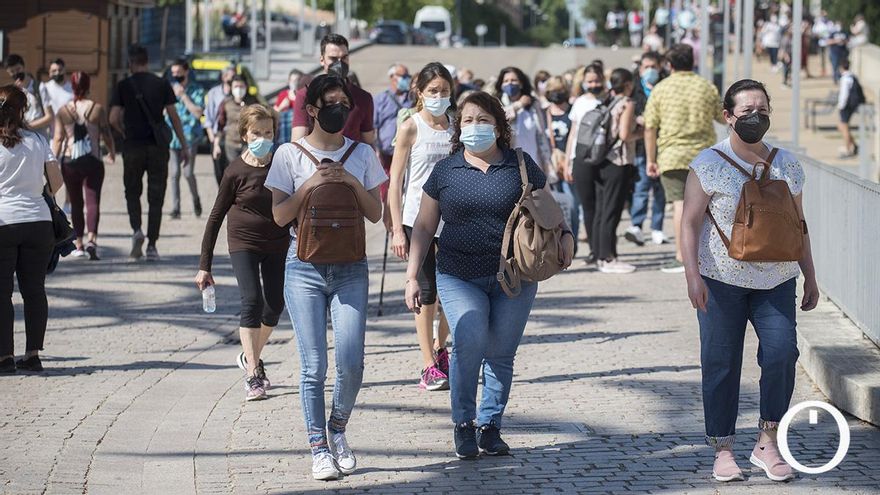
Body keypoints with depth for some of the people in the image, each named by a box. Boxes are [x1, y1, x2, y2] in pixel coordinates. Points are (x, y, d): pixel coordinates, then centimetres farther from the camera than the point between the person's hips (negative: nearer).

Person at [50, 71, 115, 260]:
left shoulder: (63, 111, 0)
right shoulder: (98, 109, -4)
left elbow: (57, 139, -3)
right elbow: (106, 135, 0)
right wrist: (112, 152, 18)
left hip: (69, 161, 2)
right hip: (92, 160, -2)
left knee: (76, 203, 12)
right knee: (93, 201, -4)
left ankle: (79, 244, 17)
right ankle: (92, 239, -23)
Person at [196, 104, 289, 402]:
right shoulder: (236, 171, -10)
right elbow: (216, 217, -5)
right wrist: (204, 266, -6)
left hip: (277, 245, 4)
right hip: (243, 244, -4)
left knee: (275, 306, 8)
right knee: (252, 301, -16)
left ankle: (250, 358, 34)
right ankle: (253, 377, -16)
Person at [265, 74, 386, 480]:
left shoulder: (362, 154, 7)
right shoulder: (290, 154, 1)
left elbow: (376, 214, 6)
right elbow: (280, 215, -2)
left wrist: (353, 182, -8)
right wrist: (310, 184, -14)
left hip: (350, 268, 1)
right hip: (305, 267, -1)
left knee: (351, 362, -7)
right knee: (313, 365, -3)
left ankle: (337, 428, 19)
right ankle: (319, 448, 7)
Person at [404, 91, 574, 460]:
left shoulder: (521, 166, 6)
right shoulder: (445, 171, 6)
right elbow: (424, 228, 10)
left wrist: (565, 236, -7)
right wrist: (412, 278, 5)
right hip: (459, 277, -1)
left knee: (501, 355, 4)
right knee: (469, 341, -20)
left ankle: (490, 426, 21)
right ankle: (463, 423, -2)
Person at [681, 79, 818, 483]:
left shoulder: (786, 165, 10)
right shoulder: (709, 165, -3)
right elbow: (690, 223, -7)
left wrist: (810, 278, 15)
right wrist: (692, 274, -17)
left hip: (776, 281, 3)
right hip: (722, 280, -3)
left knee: (781, 352, -13)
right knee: (721, 365, 1)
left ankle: (768, 442, -1)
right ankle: (723, 450, 11)